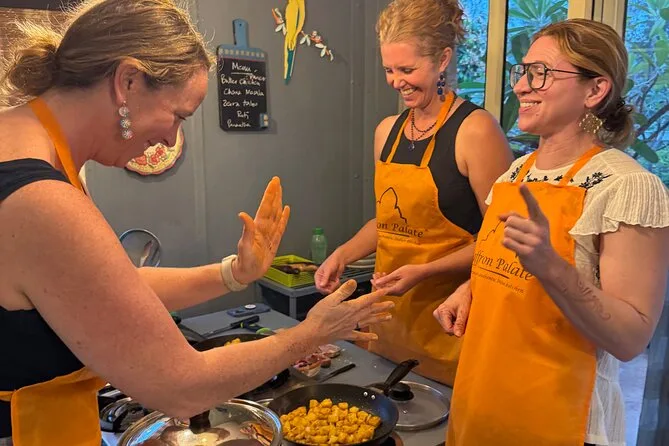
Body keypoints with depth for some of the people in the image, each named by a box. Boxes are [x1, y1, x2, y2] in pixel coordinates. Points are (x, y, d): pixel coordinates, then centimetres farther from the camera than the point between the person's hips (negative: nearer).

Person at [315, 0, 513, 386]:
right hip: (390, 313, 6)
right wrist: (344, 254, 3)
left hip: (448, 324, -5)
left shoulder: (475, 130, -13)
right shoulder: (387, 131, 6)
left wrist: (424, 271, -19)